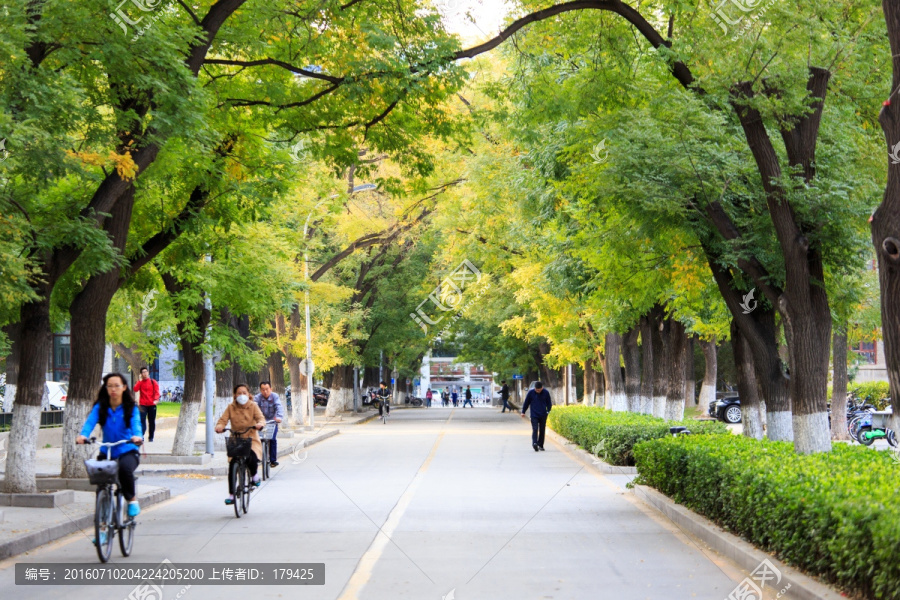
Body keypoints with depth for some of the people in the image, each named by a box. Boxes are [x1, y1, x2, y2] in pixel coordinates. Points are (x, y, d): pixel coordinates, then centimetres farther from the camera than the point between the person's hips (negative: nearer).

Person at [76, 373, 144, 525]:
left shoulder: (131, 408, -2)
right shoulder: (100, 407, 1)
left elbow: (136, 424, -19)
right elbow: (90, 421, -16)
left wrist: (137, 436, -43)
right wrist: (83, 435, -38)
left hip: (127, 451, -3)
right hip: (106, 452, 3)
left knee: (125, 468, -34)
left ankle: (132, 499, -6)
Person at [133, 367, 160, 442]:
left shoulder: (153, 382, 6)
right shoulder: (140, 382, 9)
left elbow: (157, 392, -1)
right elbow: (135, 389, -8)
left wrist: (156, 399, -18)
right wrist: (140, 380, -7)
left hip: (152, 405, 0)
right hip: (143, 404, 0)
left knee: (152, 421, 4)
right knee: (142, 420, -13)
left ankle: (151, 437, 12)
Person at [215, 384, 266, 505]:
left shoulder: (253, 406, 2)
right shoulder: (231, 407, 4)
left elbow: (260, 417, -10)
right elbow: (223, 419, -6)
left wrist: (260, 424, -34)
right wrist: (219, 426, -29)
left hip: (251, 440, -1)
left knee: (252, 459, -28)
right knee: (232, 467, -8)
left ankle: (254, 475, 7)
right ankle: (231, 494, 3)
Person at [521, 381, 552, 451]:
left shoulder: (546, 393, -1)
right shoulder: (531, 392, -3)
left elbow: (548, 403, 11)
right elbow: (526, 402, 7)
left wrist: (548, 411, -1)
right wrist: (523, 412, 10)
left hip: (543, 415, 2)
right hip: (534, 415, -2)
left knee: (542, 430, 7)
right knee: (535, 429, -16)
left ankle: (540, 445, 17)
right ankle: (534, 443, -29)